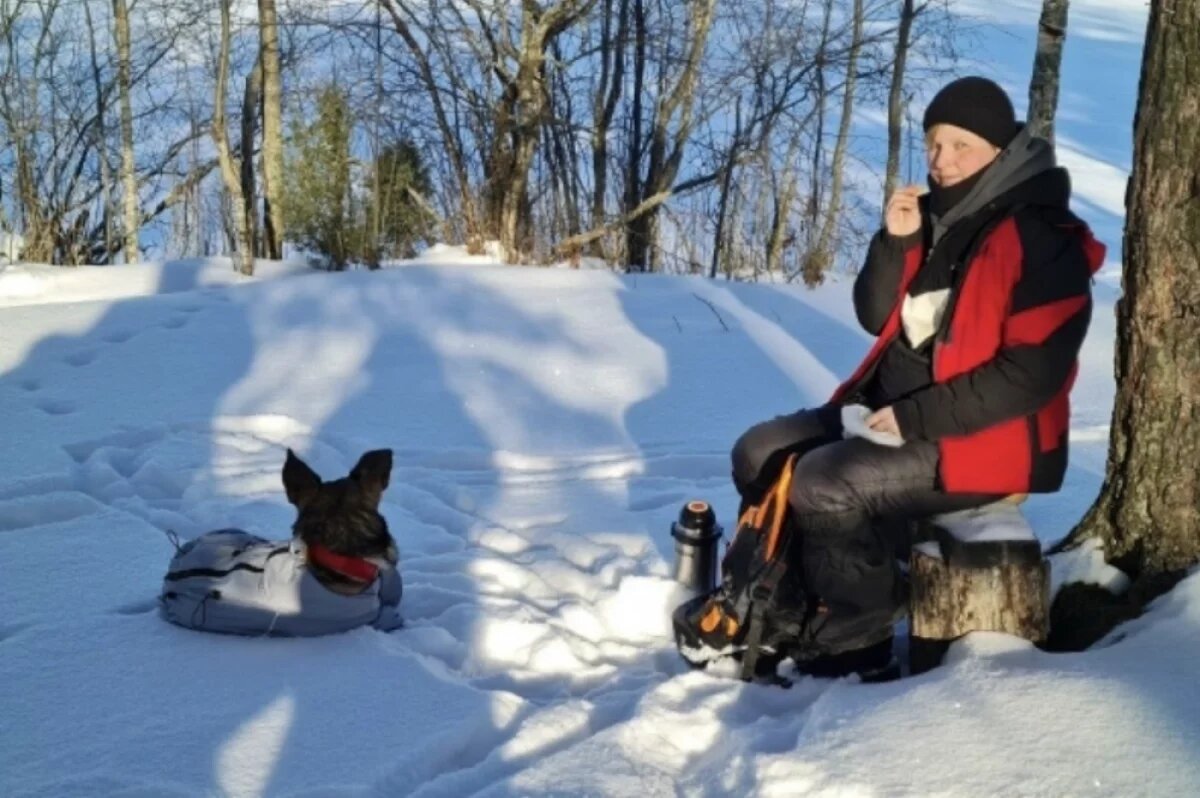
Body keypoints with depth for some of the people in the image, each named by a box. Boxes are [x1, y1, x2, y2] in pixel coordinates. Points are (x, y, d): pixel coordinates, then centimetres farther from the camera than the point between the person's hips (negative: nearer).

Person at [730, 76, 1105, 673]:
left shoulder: (1043, 239, -16)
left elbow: (1033, 373, -22)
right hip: (893, 411, 9)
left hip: (981, 439, -9)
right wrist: (896, 242, -9)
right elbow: (876, 317, 9)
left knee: (824, 484, -26)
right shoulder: (938, 216, 8)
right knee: (762, 454, 1)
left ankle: (854, 646, -8)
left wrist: (919, 419, -22)